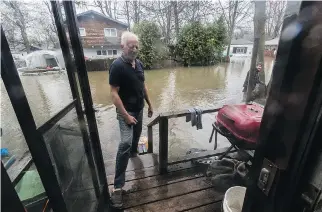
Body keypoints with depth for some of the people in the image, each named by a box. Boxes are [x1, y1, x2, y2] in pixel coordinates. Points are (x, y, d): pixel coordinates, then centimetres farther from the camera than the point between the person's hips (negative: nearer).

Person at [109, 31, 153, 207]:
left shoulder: (139, 64, 5)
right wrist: (126, 115, -23)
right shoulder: (117, 66, -17)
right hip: (126, 111, -7)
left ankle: (133, 152, 55)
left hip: (139, 109, 8)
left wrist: (149, 105, 14)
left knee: (137, 134, 23)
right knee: (125, 143, -14)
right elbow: (114, 93, -20)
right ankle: (118, 186, -2)